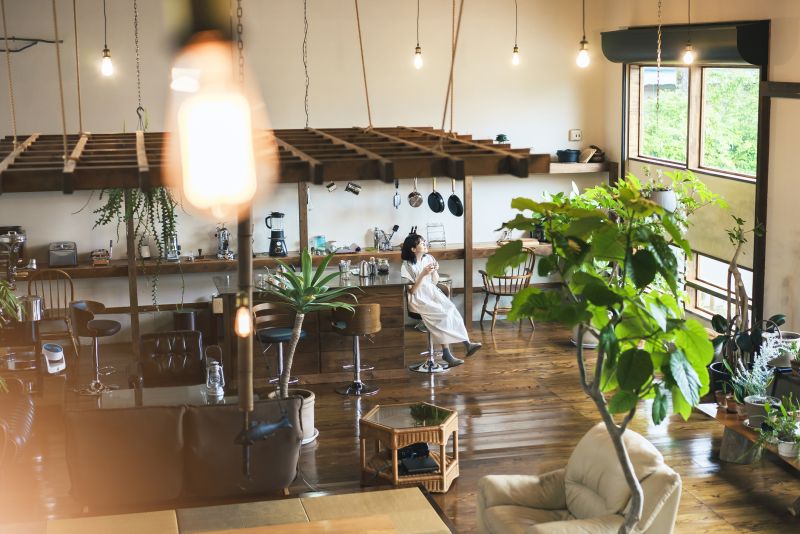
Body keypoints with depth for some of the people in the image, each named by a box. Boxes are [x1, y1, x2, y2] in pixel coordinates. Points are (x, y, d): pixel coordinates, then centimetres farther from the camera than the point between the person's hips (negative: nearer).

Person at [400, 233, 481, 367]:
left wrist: (435, 271, -8)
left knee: (451, 310, -24)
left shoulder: (428, 258, 7)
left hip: (433, 293, 5)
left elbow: (435, 282, 12)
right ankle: (447, 353, -28)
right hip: (419, 299, -5)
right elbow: (412, 291, -12)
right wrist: (423, 274, -20)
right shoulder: (406, 266, -8)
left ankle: (466, 343, -31)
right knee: (443, 315, -28)